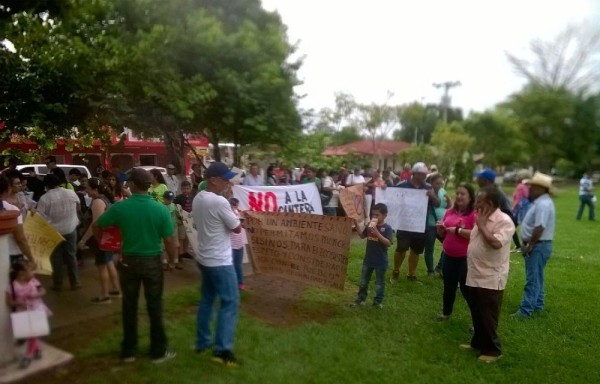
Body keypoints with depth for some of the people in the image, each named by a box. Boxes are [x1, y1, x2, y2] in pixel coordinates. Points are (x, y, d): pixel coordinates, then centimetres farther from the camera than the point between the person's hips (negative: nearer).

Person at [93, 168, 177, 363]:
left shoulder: (120, 207, -10)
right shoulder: (161, 209, -14)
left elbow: (95, 226, 2)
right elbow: (169, 240, -11)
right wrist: (172, 260, 5)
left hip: (129, 261, 1)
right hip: (152, 262, -1)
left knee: (129, 306, 14)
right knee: (155, 306, 9)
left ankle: (128, 351, 26)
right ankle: (158, 351, 19)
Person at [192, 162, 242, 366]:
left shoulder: (197, 199, 4)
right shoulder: (219, 202, -23)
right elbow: (237, 228, -14)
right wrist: (231, 219, 5)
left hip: (204, 258, 9)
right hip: (220, 261, -9)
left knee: (207, 299, 19)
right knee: (230, 303, -1)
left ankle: (202, 341, 28)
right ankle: (222, 349, 1)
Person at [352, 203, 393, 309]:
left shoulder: (387, 228, -15)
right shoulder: (370, 225, 1)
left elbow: (389, 243, -24)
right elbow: (362, 236, 13)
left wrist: (377, 233, -31)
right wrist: (357, 225, -1)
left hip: (380, 261, -5)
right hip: (368, 259, 5)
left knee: (379, 282, 10)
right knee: (363, 281, 16)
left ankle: (378, 301, 23)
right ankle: (361, 298, 31)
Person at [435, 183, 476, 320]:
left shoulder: (475, 213, -13)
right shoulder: (450, 212, 7)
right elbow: (442, 234, 16)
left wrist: (458, 230, -23)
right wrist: (440, 228, -5)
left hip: (465, 258, -6)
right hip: (449, 256, 7)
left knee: (466, 289, 0)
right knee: (448, 286, 20)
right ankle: (446, 312, 39)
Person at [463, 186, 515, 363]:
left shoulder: (504, 221, -16)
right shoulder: (482, 219, 11)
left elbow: (496, 243, -29)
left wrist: (481, 226, -18)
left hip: (490, 280, -8)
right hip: (474, 277, 8)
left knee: (488, 318, 2)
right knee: (476, 315, 19)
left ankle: (492, 350, 16)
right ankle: (478, 342, 34)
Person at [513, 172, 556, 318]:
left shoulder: (543, 204, -21)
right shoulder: (540, 202, 13)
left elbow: (539, 228, -27)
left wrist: (530, 245, -20)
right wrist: (530, 244, 16)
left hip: (538, 246, -11)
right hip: (538, 245, 11)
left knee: (533, 279, -7)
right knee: (536, 278, 18)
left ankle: (526, 310, -4)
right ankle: (537, 305, 29)